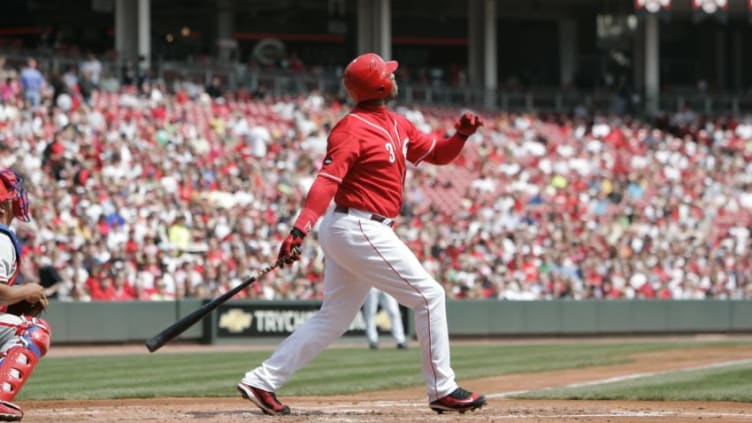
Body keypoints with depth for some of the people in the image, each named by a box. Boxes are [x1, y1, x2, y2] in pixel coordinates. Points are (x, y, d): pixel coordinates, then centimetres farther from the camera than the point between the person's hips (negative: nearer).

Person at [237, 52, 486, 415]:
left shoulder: (397, 125, 14)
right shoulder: (352, 129, -14)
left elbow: (437, 154, 21)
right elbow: (327, 181, -25)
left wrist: (462, 135, 0)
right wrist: (301, 228, -37)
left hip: (351, 232, 10)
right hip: (361, 230, -10)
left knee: (334, 318, 11)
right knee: (429, 296, -5)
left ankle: (262, 382, 9)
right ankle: (442, 390, 2)